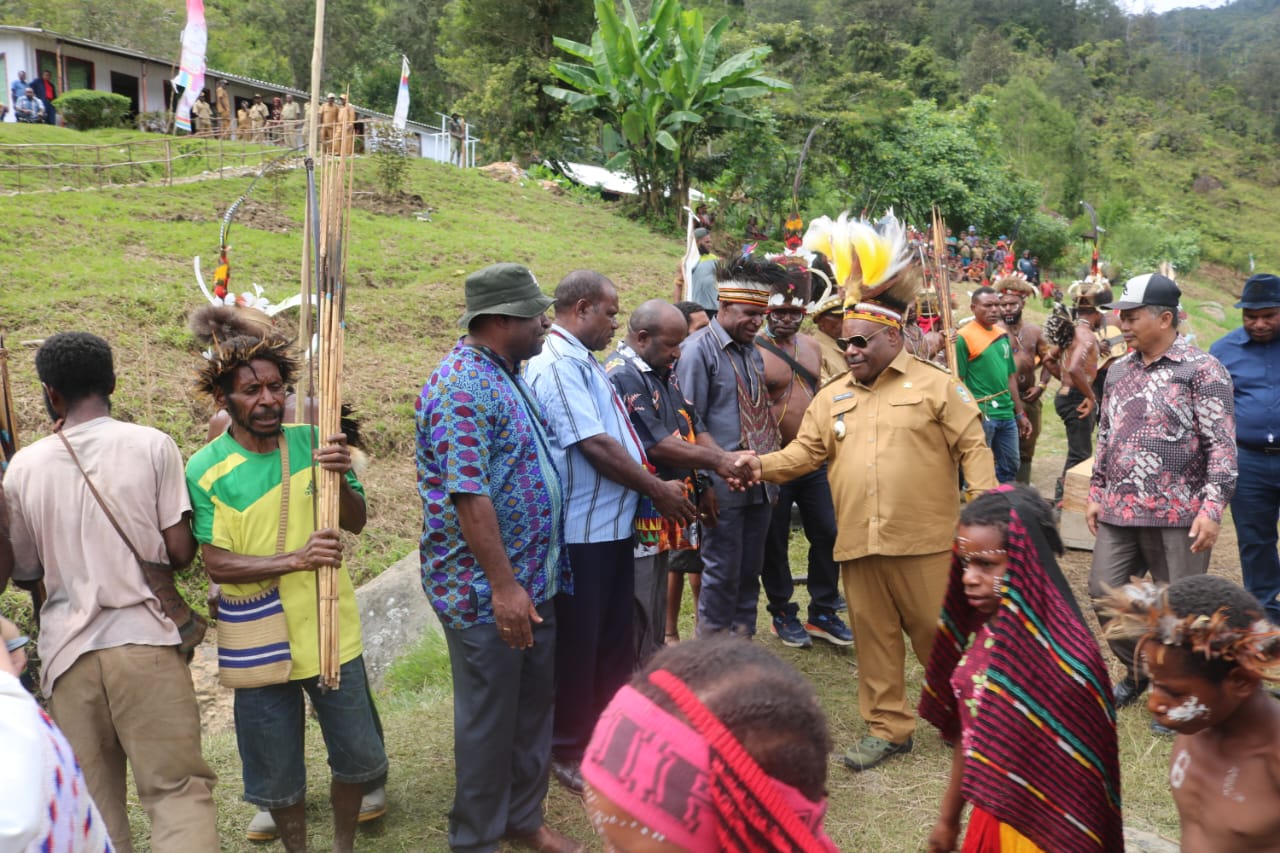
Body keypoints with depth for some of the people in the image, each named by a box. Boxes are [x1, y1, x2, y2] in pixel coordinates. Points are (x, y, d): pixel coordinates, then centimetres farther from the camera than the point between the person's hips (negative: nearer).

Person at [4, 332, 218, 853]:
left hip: (67, 650, 2)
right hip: (144, 640, -2)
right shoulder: (151, 446, -5)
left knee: (94, 805, 12)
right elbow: (179, 551, -5)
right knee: (177, 788, 1)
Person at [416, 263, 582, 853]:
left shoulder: (506, 375, 11)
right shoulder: (463, 385, -20)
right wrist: (503, 586, -24)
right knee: (490, 719, 6)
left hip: (533, 581, 9)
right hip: (486, 591, -9)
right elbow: (468, 495, -25)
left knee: (534, 705, 19)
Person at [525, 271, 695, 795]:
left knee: (616, 638, 18)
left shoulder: (583, 361, 14)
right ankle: (568, 751, 20)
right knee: (577, 644, 4)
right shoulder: (559, 364, -18)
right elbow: (596, 446, -22)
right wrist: (659, 490, -12)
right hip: (581, 531, -10)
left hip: (613, 525, 10)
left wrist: (656, 486, 10)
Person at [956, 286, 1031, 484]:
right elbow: (957, 380, -12)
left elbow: (1010, 377, 18)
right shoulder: (964, 337, -9)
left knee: (1010, 467, 13)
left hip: (1006, 414, 7)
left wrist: (1020, 413, 17)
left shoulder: (1002, 335, 13)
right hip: (981, 415, -7)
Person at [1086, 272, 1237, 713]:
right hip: (1118, 511, 6)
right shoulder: (1119, 371, 11)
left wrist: (1212, 509, -18)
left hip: (1177, 515, -6)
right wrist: (1096, 493, 16)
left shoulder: (1202, 370, -8)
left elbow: (1222, 446, -12)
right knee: (1104, 592, 8)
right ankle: (1136, 670, 31)